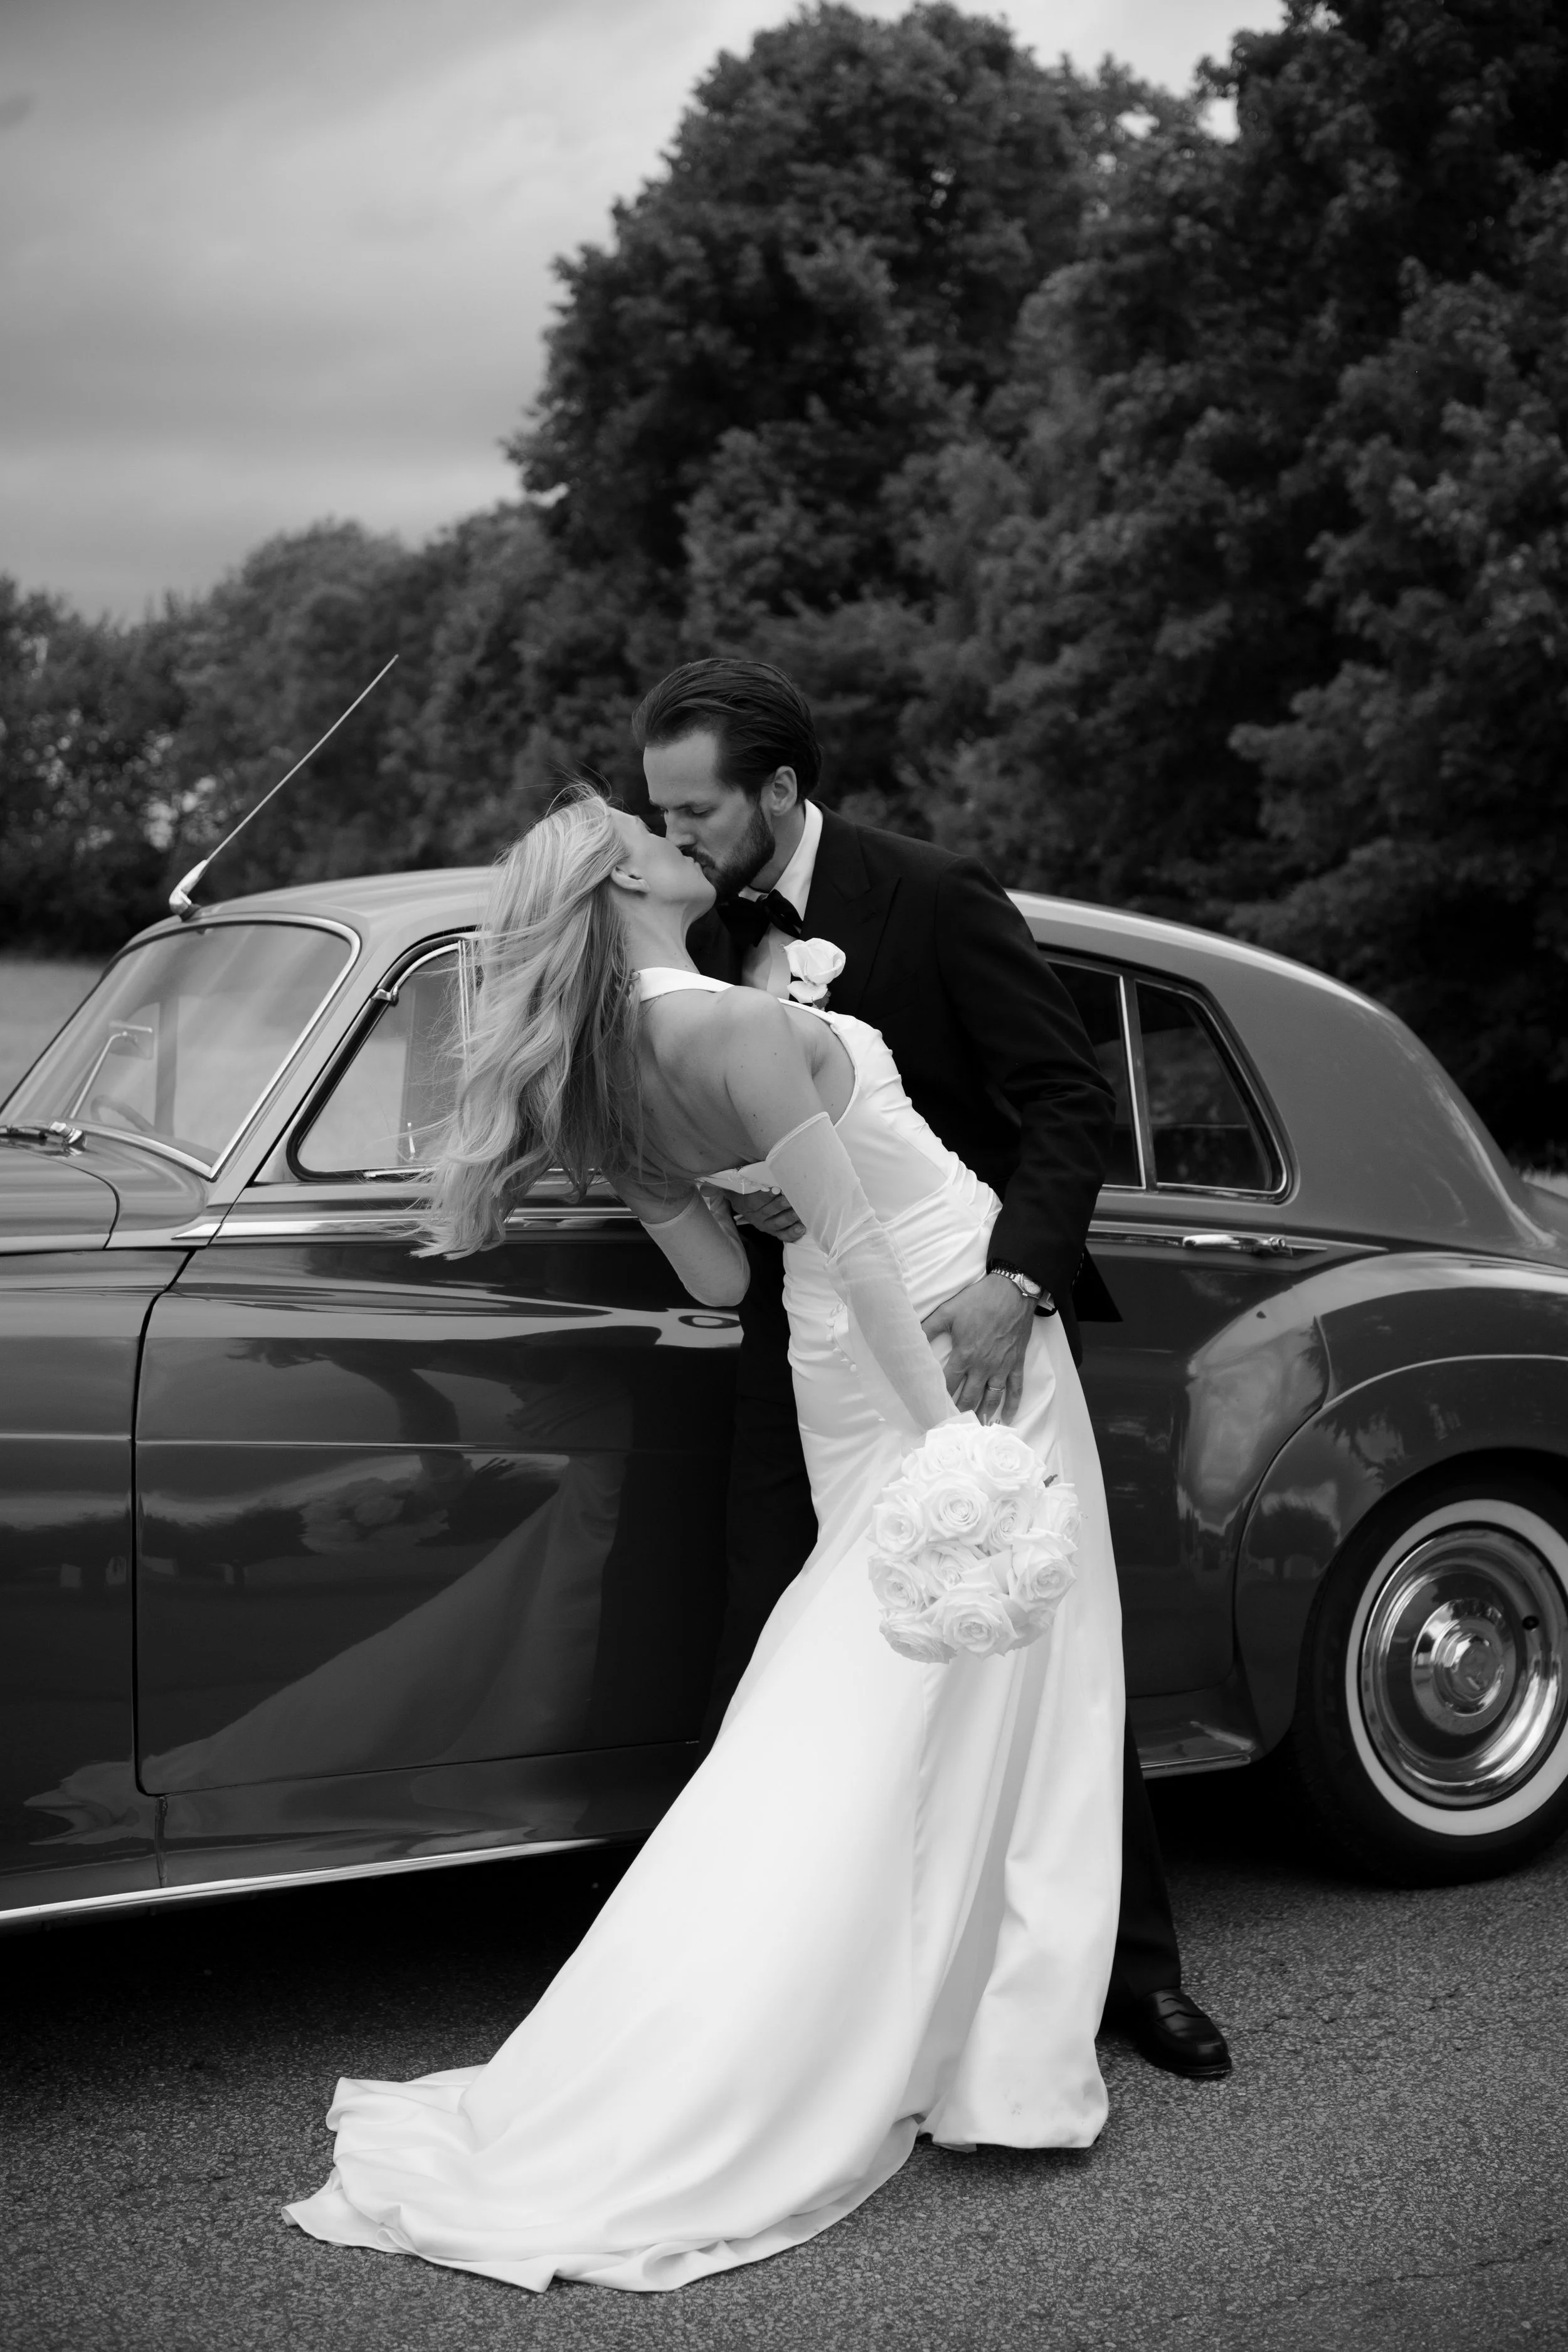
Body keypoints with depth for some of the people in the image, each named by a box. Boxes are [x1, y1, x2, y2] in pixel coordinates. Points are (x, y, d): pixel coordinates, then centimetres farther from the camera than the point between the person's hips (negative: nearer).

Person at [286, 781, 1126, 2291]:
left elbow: (718, 1277, 10)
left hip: (850, 1362, 7)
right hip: (954, 1336, -7)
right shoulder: (737, 1028, -20)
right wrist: (950, 1435, -25)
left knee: (849, 1725, 13)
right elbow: (850, 1241, -24)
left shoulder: (606, 1080, 4)